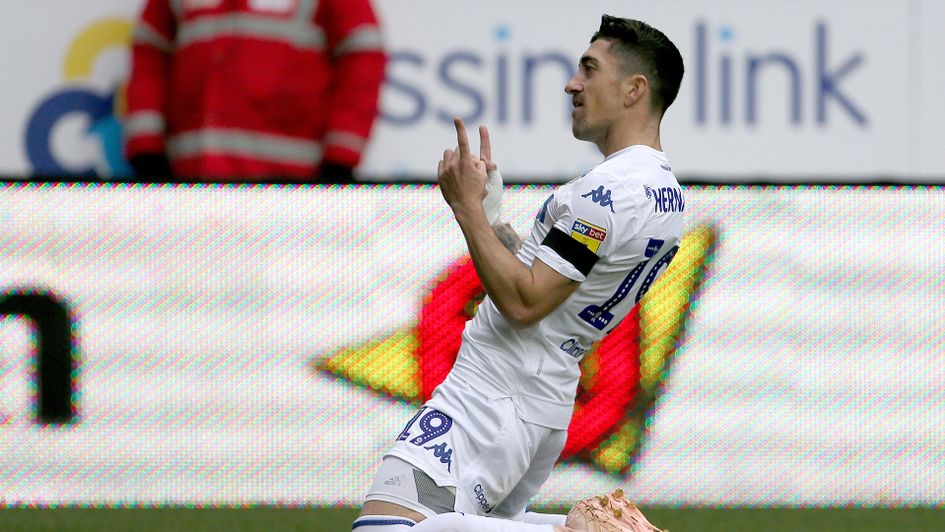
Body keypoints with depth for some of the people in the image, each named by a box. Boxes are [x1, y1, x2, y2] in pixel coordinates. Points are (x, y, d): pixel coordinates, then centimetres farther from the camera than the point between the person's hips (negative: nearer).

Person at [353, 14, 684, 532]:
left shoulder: (607, 192, -18)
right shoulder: (666, 191, 14)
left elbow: (523, 303, -20)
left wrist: (468, 204, -15)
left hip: (491, 402, -11)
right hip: (549, 404, 11)